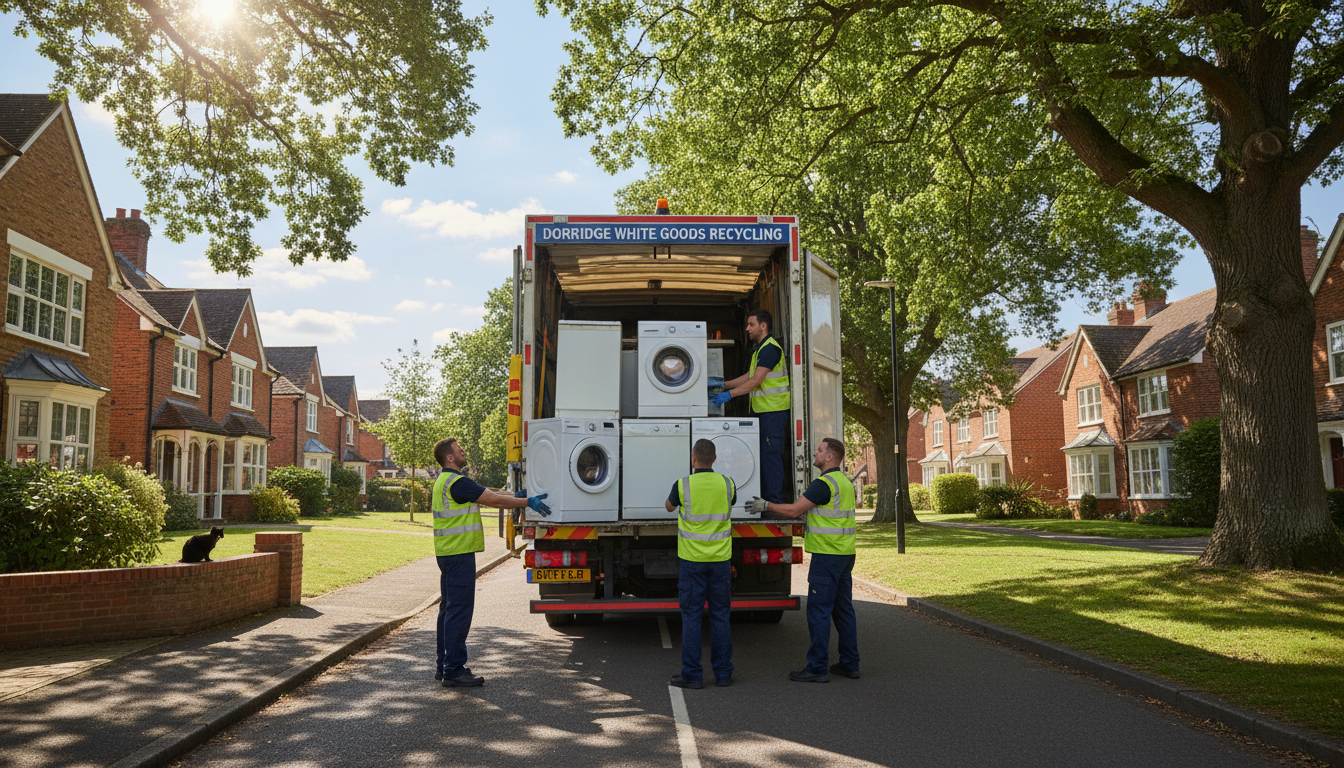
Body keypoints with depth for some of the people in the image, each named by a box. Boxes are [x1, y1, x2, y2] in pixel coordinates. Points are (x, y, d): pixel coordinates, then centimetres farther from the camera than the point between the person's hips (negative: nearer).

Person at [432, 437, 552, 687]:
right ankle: (454, 671, -4)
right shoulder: (456, 482, -16)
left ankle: (444, 665, 22)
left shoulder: (445, 481, 17)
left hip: (449, 554, 11)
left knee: (449, 608, 15)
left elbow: (487, 496, 19)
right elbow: (494, 500, -17)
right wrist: (528, 502, -12)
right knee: (459, 610, -7)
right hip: (459, 554, -11)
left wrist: (516, 498, 16)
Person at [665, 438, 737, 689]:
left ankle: (692, 675, 6)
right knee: (720, 616, 9)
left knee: (691, 617, 4)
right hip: (720, 560, 3)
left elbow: (669, 507, 11)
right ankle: (723, 673, 14)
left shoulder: (682, 485, -10)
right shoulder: (727, 484, -2)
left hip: (692, 560, -2)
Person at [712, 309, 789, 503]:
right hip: (762, 410, 10)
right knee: (762, 454, 11)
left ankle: (775, 501, -5)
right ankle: (764, 498, 16)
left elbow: (756, 381, -20)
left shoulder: (770, 348, -15)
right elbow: (748, 377, 21)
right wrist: (723, 385, 15)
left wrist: (730, 394, -20)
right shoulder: (759, 349, 18)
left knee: (770, 455, -9)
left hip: (773, 410, -10)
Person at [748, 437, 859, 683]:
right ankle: (849, 664, 17)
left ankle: (817, 667, -2)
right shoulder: (845, 482, 15)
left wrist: (766, 505, -3)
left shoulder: (824, 483, -16)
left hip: (827, 555, -9)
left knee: (818, 610, -5)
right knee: (843, 609, 12)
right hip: (845, 553, 10)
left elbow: (794, 510, -14)